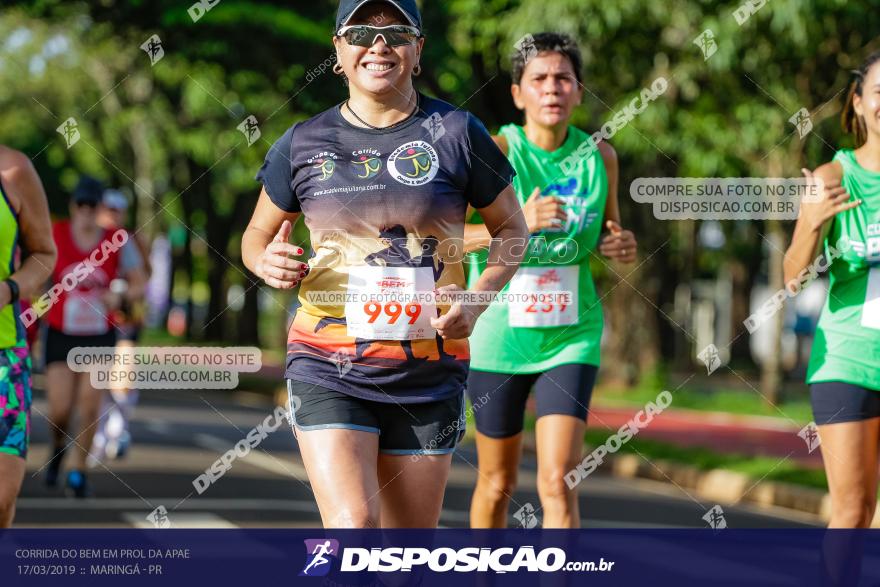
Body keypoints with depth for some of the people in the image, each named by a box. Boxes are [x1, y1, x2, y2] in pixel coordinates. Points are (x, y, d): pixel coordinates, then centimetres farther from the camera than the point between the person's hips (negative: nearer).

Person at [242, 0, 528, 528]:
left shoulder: (456, 133, 0)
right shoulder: (304, 144, 3)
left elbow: (511, 227, 9)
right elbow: (258, 234, 16)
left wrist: (477, 299, -9)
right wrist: (267, 261, -9)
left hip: (428, 374, 1)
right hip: (329, 369, -1)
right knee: (352, 530, -18)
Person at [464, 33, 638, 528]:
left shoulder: (600, 156, 1)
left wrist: (620, 246, -6)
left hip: (571, 337, 1)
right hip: (498, 336, -1)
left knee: (559, 484, -13)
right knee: (498, 483, 14)